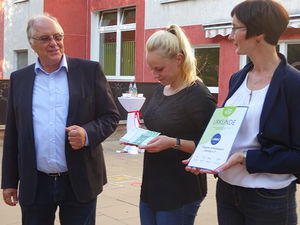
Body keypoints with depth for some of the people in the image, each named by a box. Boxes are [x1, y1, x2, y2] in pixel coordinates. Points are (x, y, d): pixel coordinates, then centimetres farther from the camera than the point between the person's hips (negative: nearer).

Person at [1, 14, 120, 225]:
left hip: (79, 183, -2)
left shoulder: (90, 70, 0)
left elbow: (111, 116, 2)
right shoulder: (19, 79, 7)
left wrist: (87, 134, -18)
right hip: (34, 186, 2)